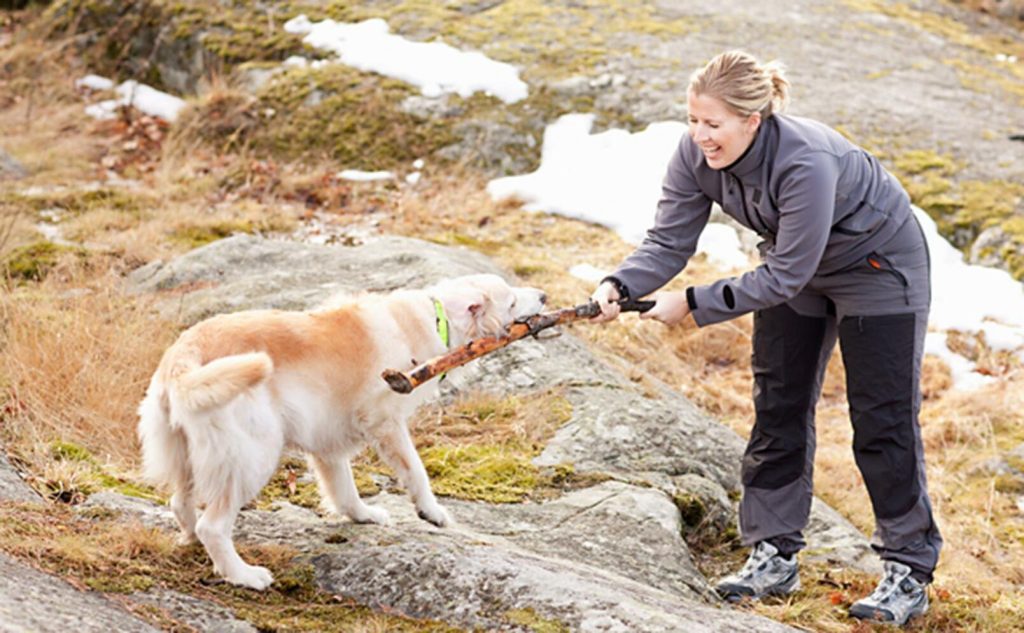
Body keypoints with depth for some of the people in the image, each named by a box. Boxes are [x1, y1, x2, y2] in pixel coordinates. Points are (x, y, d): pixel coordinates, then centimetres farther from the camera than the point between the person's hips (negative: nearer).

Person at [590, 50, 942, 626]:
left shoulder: (807, 163, -40)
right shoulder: (697, 156, -21)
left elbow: (783, 276, -35)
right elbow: (668, 242, -18)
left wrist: (694, 304, -34)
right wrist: (620, 286, -37)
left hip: (879, 265, -7)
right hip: (794, 266, 7)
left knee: (883, 419, -6)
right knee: (779, 410, 7)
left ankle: (910, 571, 4)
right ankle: (774, 556, 16)